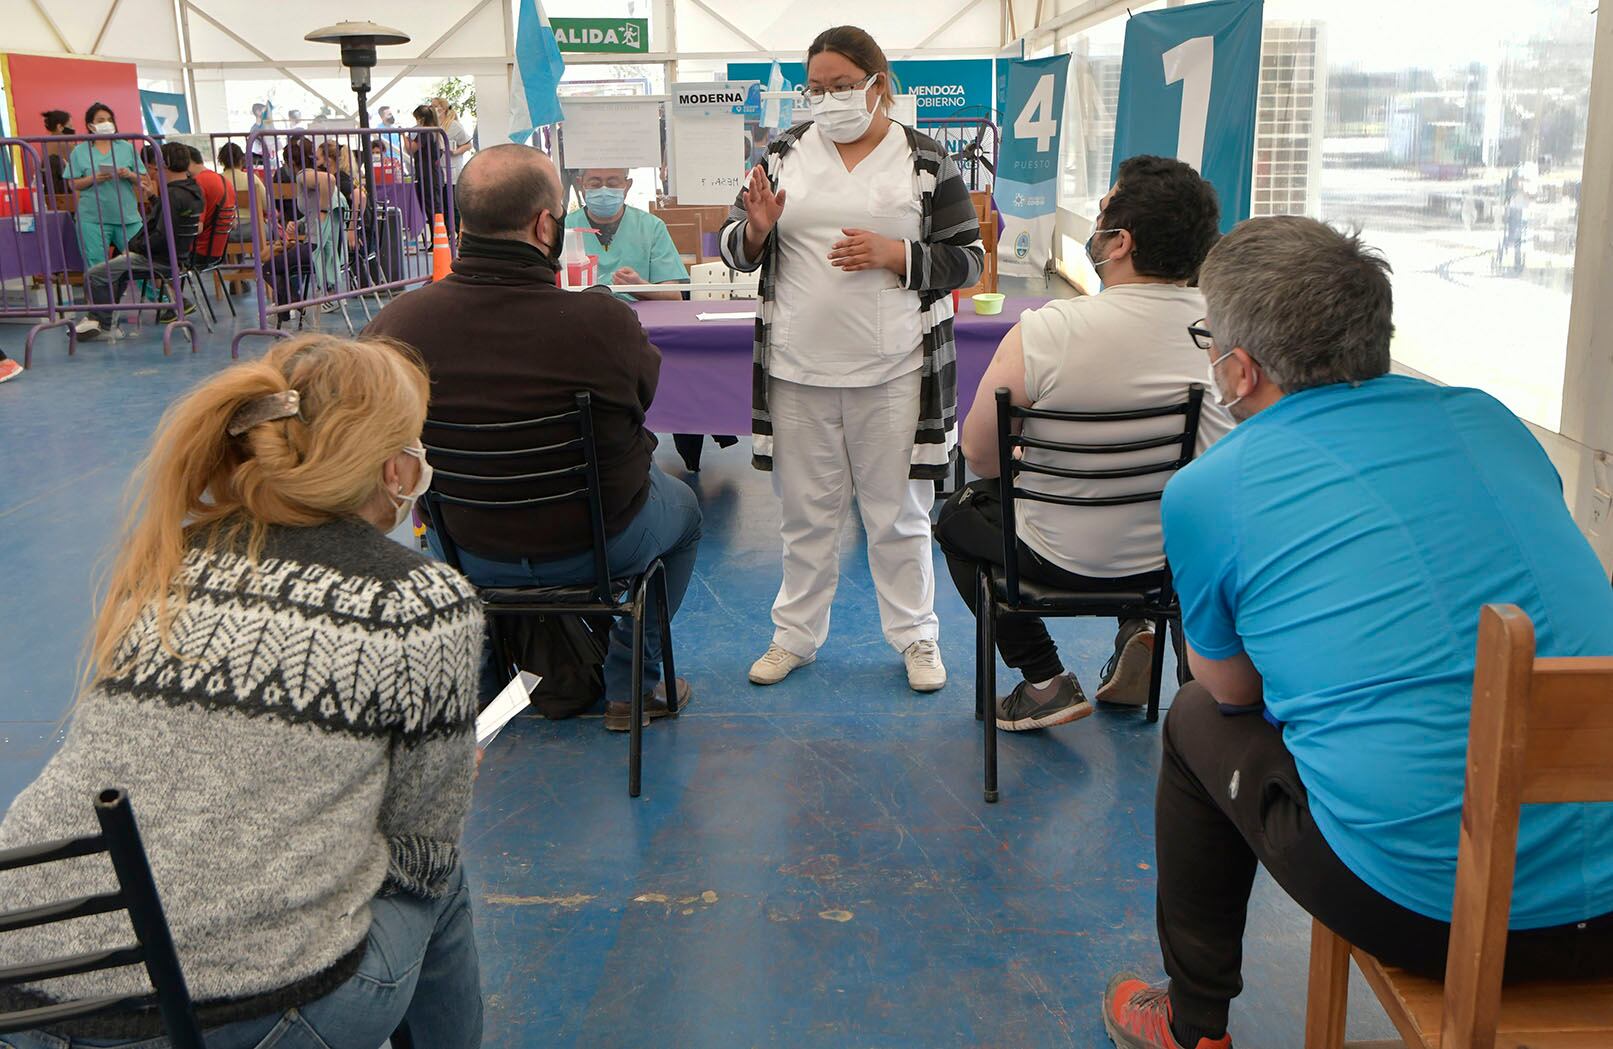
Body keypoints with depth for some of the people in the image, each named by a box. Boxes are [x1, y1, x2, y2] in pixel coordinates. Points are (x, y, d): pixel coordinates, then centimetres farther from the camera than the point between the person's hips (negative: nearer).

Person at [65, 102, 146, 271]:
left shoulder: (127, 147, 9)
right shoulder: (80, 151, 6)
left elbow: (143, 180, 9)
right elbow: (73, 184, 3)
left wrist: (129, 175, -11)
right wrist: (93, 179, -14)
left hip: (127, 217, 1)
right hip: (93, 219, -1)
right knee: (96, 268, 0)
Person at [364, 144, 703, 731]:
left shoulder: (395, 323, -20)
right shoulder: (604, 322, -29)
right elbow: (646, 391, -7)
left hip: (466, 552, 3)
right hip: (598, 545, -3)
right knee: (683, 507, 30)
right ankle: (630, 685, 34)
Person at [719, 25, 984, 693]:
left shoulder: (925, 161, 1)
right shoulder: (786, 153, 7)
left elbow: (968, 259, 1)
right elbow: (736, 252, 10)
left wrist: (895, 254, -15)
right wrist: (756, 229, -13)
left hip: (892, 374, -2)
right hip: (797, 371, 2)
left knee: (899, 513, 9)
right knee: (805, 511, 12)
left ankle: (915, 637, 25)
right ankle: (796, 634, 28)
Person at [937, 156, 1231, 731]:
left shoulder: (1042, 333, -26)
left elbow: (979, 454, -13)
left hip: (1067, 563, -4)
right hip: (1188, 555, 5)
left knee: (957, 514, 26)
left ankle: (1044, 682, 18)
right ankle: (1136, 630, 19)